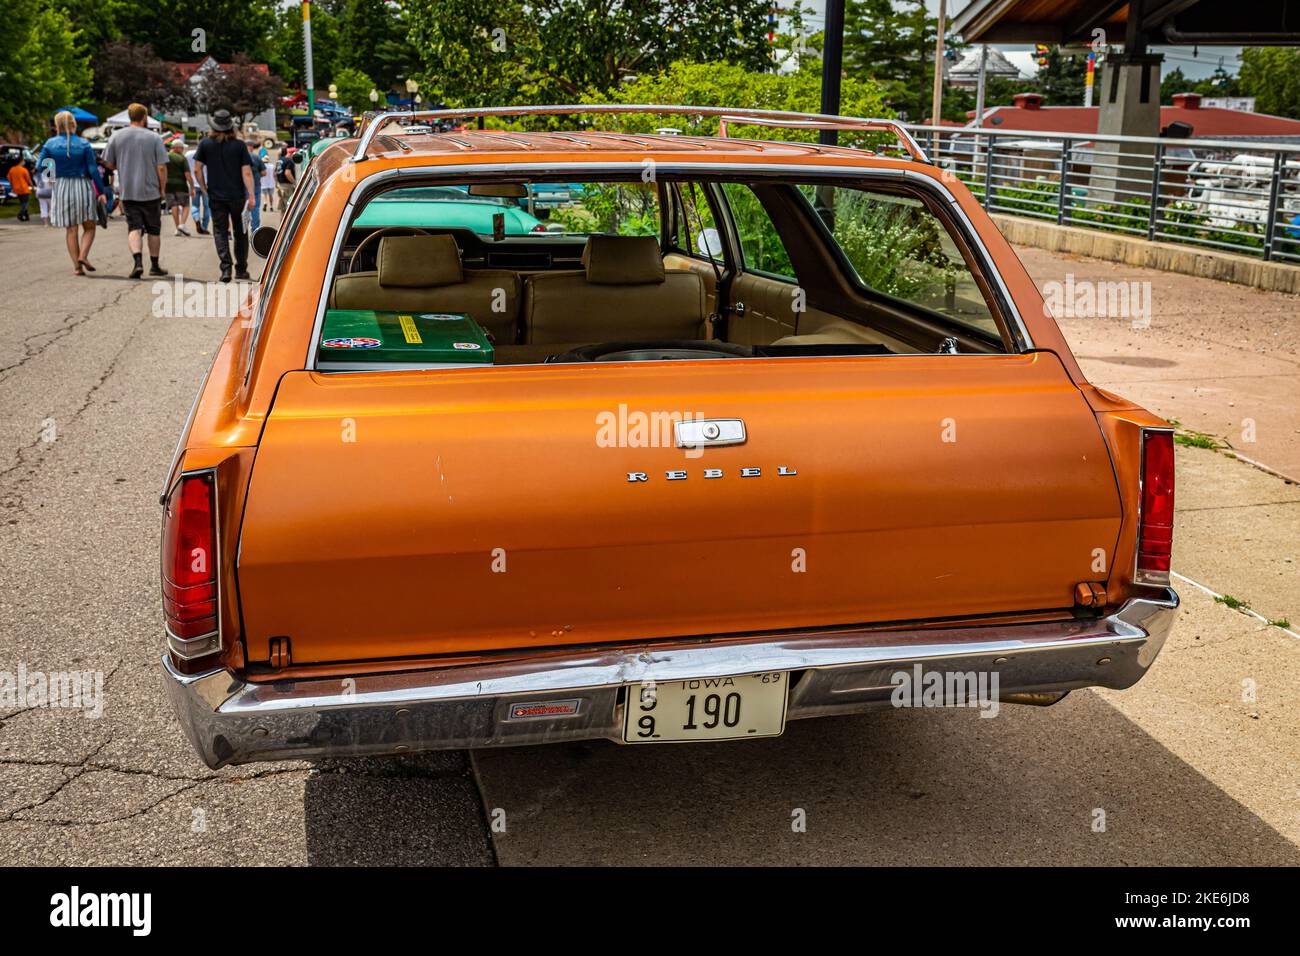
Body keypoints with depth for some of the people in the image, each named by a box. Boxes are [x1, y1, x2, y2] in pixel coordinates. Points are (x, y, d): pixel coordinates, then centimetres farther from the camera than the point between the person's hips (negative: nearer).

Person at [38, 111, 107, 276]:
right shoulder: (84, 144, -6)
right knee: (89, 227, 10)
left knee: (70, 230, 9)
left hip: (61, 188, 2)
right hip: (83, 186, -2)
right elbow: (93, 170, -7)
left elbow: (39, 165, 0)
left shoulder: (50, 144, -2)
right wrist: (101, 191, 0)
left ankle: (77, 266, 5)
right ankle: (83, 255, -14)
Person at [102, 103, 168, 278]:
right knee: (153, 229, 12)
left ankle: (138, 261, -21)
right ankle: (154, 265, 19)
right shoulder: (154, 138, -6)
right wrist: (162, 189, 4)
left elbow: (109, 164, 6)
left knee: (134, 227, 0)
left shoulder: (116, 136, 1)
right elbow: (162, 167, -9)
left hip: (127, 192, 1)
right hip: (151, 192, -1)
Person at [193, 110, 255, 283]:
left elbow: (197, 170, -1)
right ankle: (241, 270, 16)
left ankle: (226, 268, -13)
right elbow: (246, 173, -9)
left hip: (216, 196, 0)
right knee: (240, 232, 13)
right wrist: (251, 195, -8)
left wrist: (204, 188, 12)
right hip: (237, 196, 0)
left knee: (220, 231, 5)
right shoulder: (239, 145, -4)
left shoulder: (205, 144, -1)